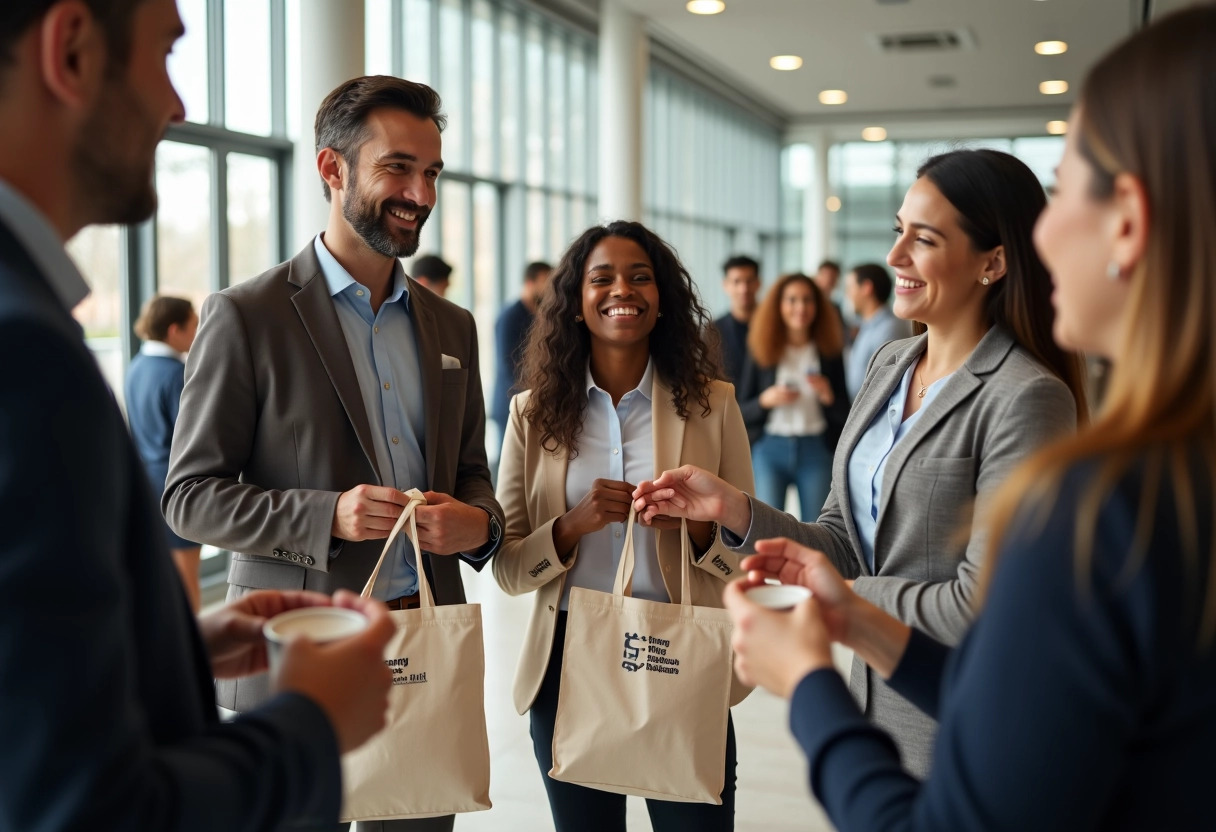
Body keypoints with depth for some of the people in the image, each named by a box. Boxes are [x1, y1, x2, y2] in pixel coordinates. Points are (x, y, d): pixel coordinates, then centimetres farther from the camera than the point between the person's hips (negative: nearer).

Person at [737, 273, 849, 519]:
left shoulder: (830, 353, 3)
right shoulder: (761, 351, 2)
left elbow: (844, 415, 4)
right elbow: (742, 412, 4)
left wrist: (829, 397, -15)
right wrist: (765, 400, -15)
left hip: (817, 451, 0)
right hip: (770, 450, 0)